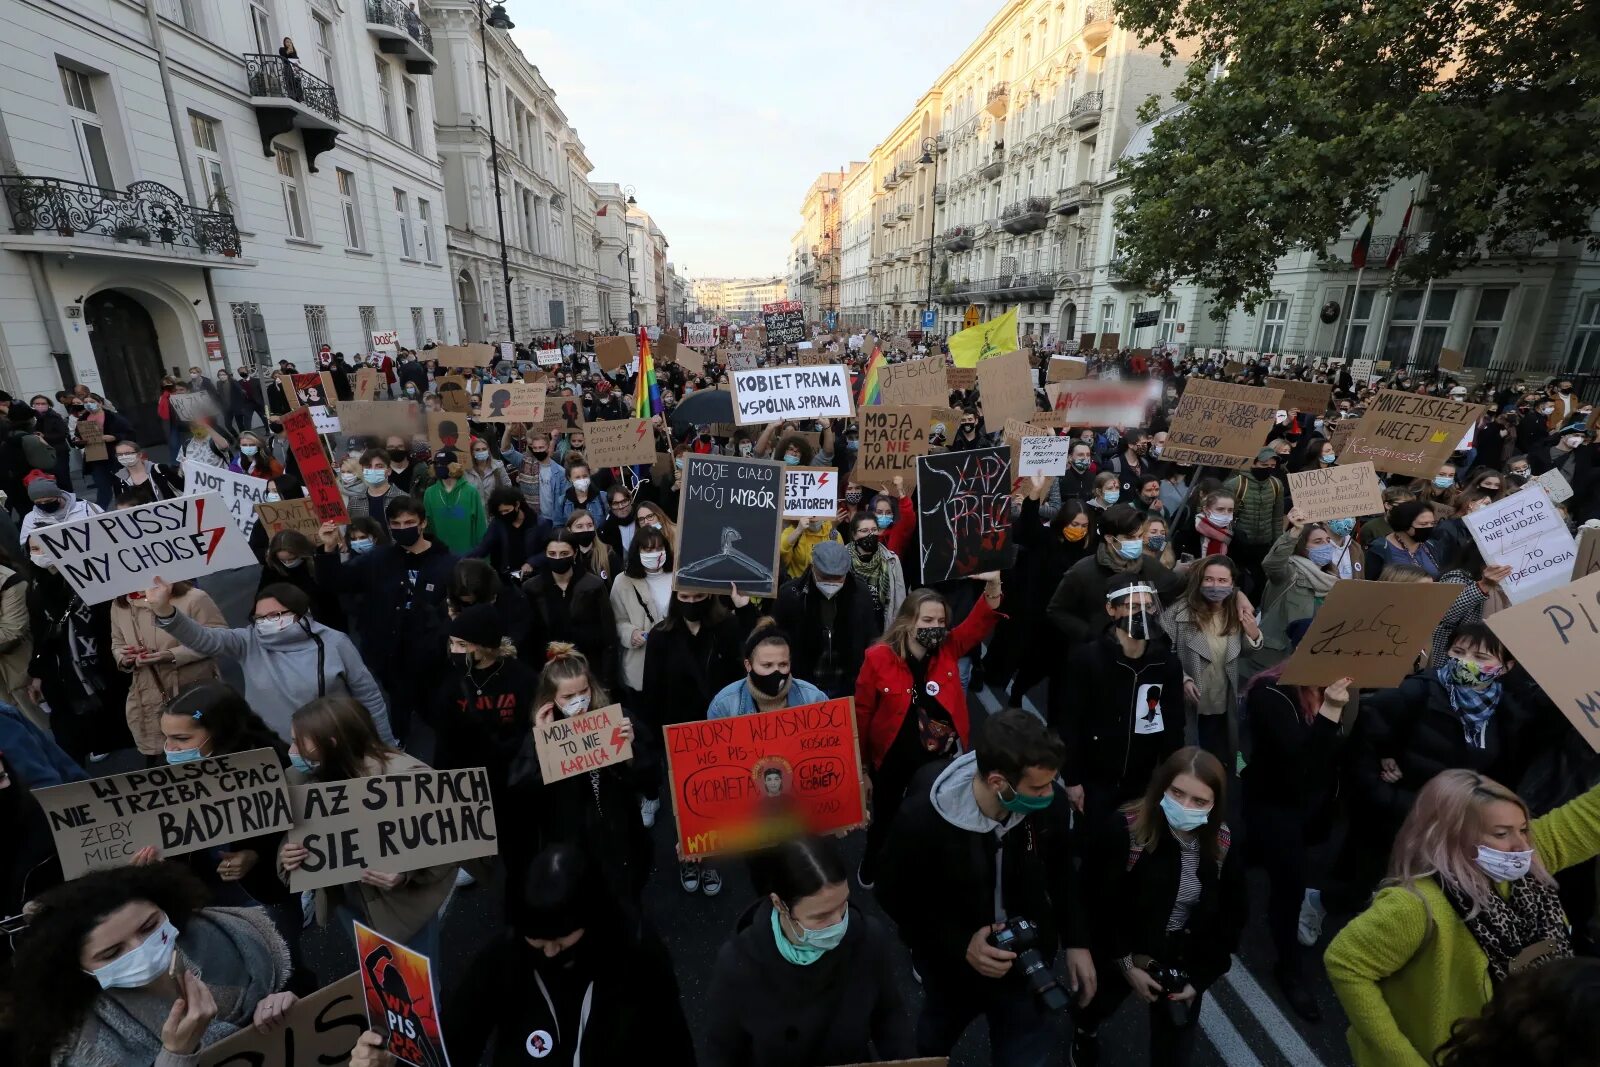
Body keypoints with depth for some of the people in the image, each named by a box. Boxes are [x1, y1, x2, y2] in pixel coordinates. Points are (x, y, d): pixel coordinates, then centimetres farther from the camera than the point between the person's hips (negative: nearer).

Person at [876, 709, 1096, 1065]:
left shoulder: (1047, 803, -24)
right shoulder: (922, 818, -34)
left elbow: (1061, 870, -2)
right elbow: (894, 895, -17)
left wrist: (1076, 941, -5)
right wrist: (960, 944, -25)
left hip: (1027, 957, 2)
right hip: (951, 962, -1)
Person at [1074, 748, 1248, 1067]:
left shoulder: (1222, 844, -15)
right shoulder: (1122, 830, -28)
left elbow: (1233, 915, -2)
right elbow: (1098, 905, -20)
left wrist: (1200, 978, -5)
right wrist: (1126, 964, -14)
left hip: (1186, 963, 2)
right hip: (1123, 954, -1)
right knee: (1098, 1006, 26)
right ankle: (1084, 1031, 61)